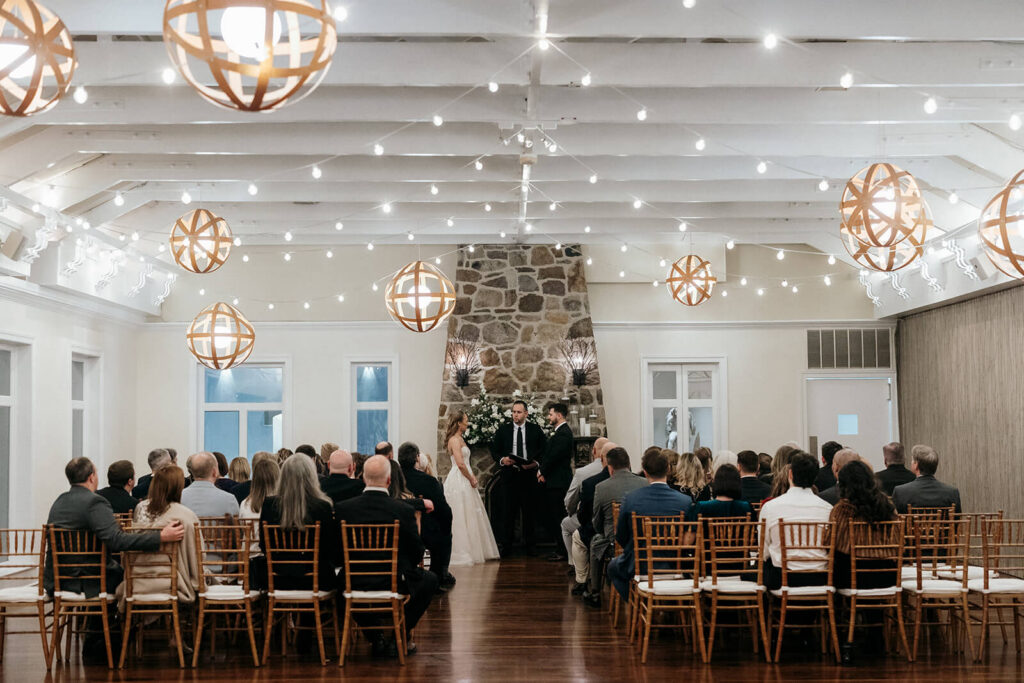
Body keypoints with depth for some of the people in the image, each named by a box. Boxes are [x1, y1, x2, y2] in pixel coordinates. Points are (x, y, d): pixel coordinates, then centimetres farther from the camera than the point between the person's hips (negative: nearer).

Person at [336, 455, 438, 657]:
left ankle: (376, 637, 26)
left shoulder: (342, 508, -9)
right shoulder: (404, 511, -14)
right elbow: (417, 555, -4)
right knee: (429, 580, 25)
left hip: (356, 583, 2)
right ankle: (401, 636, 21)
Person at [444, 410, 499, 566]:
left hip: (464, 481, 10)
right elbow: (460, 464, -22)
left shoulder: (459, 439, 17)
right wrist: (471, 479, -11)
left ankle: (472, 552, 17)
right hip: (459, 482, -10)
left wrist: (472, 476, 8)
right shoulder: (455, 440, -14)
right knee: (462, 516, -5)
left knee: (469, 516, 12)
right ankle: (462, 553, -1)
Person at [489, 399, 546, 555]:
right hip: (509, 475, 0)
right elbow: (494, 450, 9)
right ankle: (505, 545, 5)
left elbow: (545, 450, 6)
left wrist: (536, 463, -10)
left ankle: (529, 544, 15)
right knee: (508, 511, 1)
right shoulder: (503, 429, 8)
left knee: (530, 510, 5)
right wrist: (501, 460, -10)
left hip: (529, 474, 0)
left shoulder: (536, 429, 5)